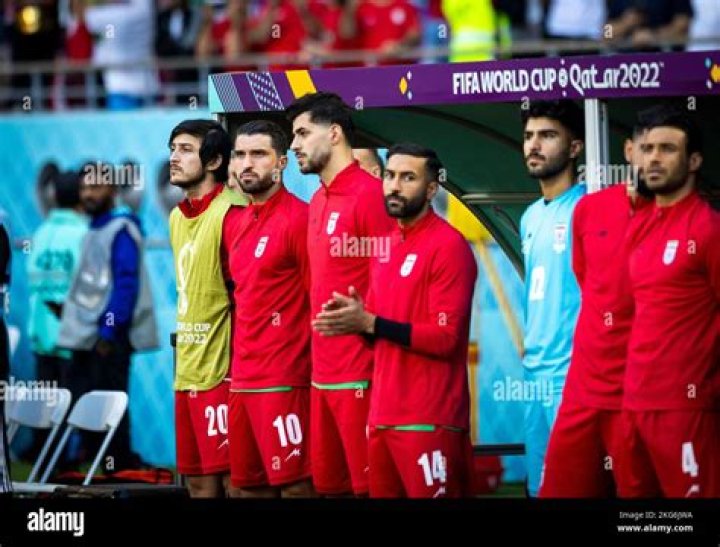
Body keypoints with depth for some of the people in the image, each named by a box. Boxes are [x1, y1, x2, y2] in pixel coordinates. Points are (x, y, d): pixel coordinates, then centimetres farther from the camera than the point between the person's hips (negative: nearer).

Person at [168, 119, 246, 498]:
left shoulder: (230, 215, -13)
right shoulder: (177, 218, 14)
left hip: (222, 370, -9)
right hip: (186, 370, 9)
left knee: (230, 476, -6)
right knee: (198, 479, 11)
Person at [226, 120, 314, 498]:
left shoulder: (299, 218, -10)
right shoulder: (239, 222, 15)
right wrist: (238, 366, 12)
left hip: (284, 380, -8)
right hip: (242, 379, 8)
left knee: (294, 483, -7)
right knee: (248, 484, 10)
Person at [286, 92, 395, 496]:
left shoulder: (369, 195, -12)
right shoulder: (318, 201, 15)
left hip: (360, 374, -9)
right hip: (323, 373, 9)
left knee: (368, 484, -4)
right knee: (328, 483, 12)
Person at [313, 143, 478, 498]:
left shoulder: (448, 246, -11)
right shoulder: (387, 244, 16)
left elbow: (445, 337, -17)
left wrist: (370, 323, -18)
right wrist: (353, 318, 1)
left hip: (428, 419, -8)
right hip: (383, 413, 8)